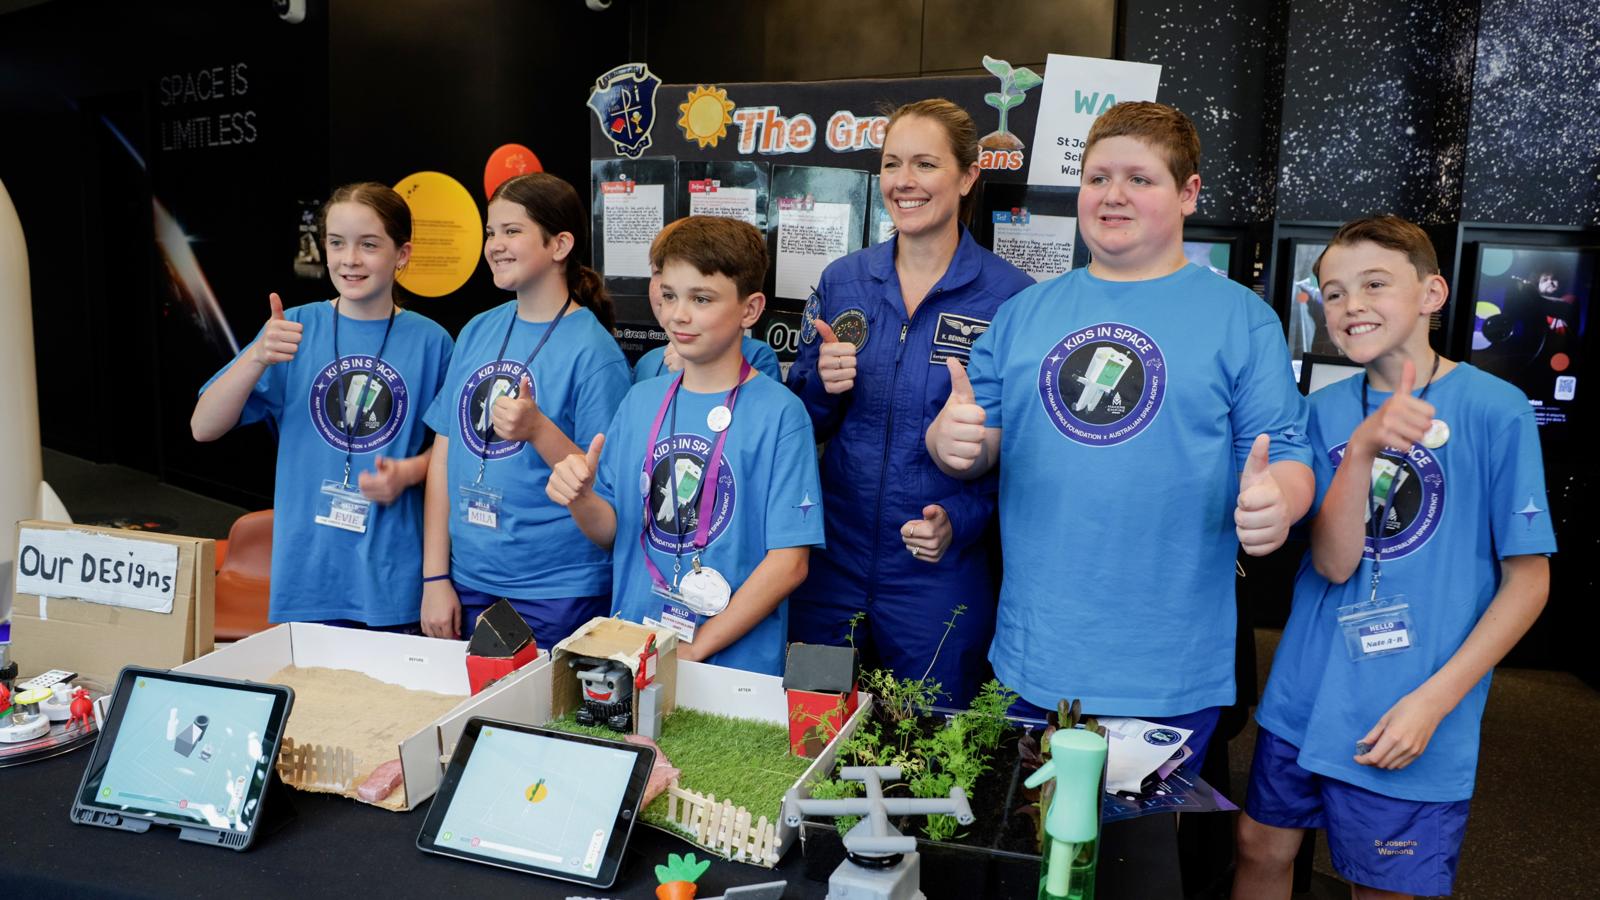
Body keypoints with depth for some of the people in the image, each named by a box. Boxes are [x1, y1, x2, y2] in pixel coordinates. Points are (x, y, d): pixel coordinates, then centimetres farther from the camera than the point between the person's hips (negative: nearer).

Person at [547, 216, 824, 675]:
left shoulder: (779, 413, -12)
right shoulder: (640, 401, 3)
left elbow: (789, 561, -14)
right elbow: (614, 531, 8)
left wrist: (695, 648, -14)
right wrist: (581, 500, -13)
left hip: (735, 664, -4)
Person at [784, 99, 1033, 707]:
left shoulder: (1008, 295, -8)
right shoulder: (842, 280, 3)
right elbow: (800, 424, 9)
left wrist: (960, 520, -19)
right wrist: (823, 385, -12)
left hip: (938, 577, -3)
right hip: (831, 562, 3)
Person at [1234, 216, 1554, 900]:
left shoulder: (1494, 409, -10)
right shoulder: (1326, 411, 0)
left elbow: (1527, 580, -7)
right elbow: (1334, 563, -10)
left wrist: (1434, 700, -13)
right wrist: (1363, 448, -26)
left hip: (1406, 725, -3)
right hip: (1303, 700, 4)